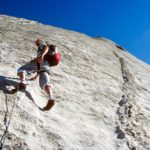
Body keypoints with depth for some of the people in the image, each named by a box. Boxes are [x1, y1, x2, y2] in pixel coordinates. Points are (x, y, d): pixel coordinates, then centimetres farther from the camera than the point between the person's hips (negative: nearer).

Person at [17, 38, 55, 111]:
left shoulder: (42, 44, 24)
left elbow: (46, 47, -2)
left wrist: (42, 55, -21)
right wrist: (36, 76, 55)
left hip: (39, 62, -6)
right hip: (46, 66, 6)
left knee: (21, 70, 4)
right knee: (44, 83, -15)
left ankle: (22, 83, -27)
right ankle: (50, 99, -41)